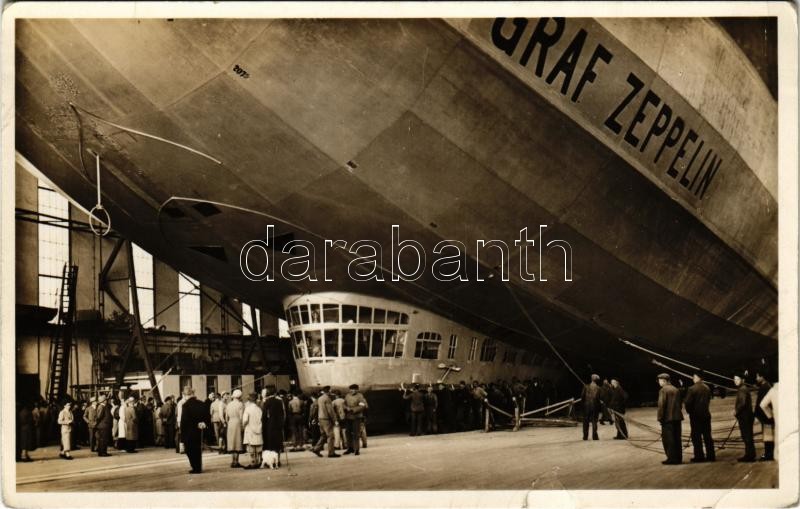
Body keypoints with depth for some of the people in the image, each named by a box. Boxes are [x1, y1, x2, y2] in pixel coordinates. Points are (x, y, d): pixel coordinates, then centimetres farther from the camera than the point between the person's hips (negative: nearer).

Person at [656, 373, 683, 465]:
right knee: (677, 439, 11)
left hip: (668, 418, -7)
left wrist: (660, 418, -10)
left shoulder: (663, 390, -10)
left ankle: (672, 458, -3)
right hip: (677, 417, 7)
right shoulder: (675, 389, 13)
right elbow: (679, 403, 17)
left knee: (668, 439, -2)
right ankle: (678, 458, 14)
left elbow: (661, 405, -15)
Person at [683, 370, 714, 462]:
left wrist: (689, 411, 3)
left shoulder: (692, 389, -14)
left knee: (696, 437, 1)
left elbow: (687, 402, -14)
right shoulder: (707, 388, 5)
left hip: (696, 415, -6)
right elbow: (708, 400, 11)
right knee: (707, 436, 10)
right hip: (706, 414, 6)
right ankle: (711, 455, 13)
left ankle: (699, 456, 1)